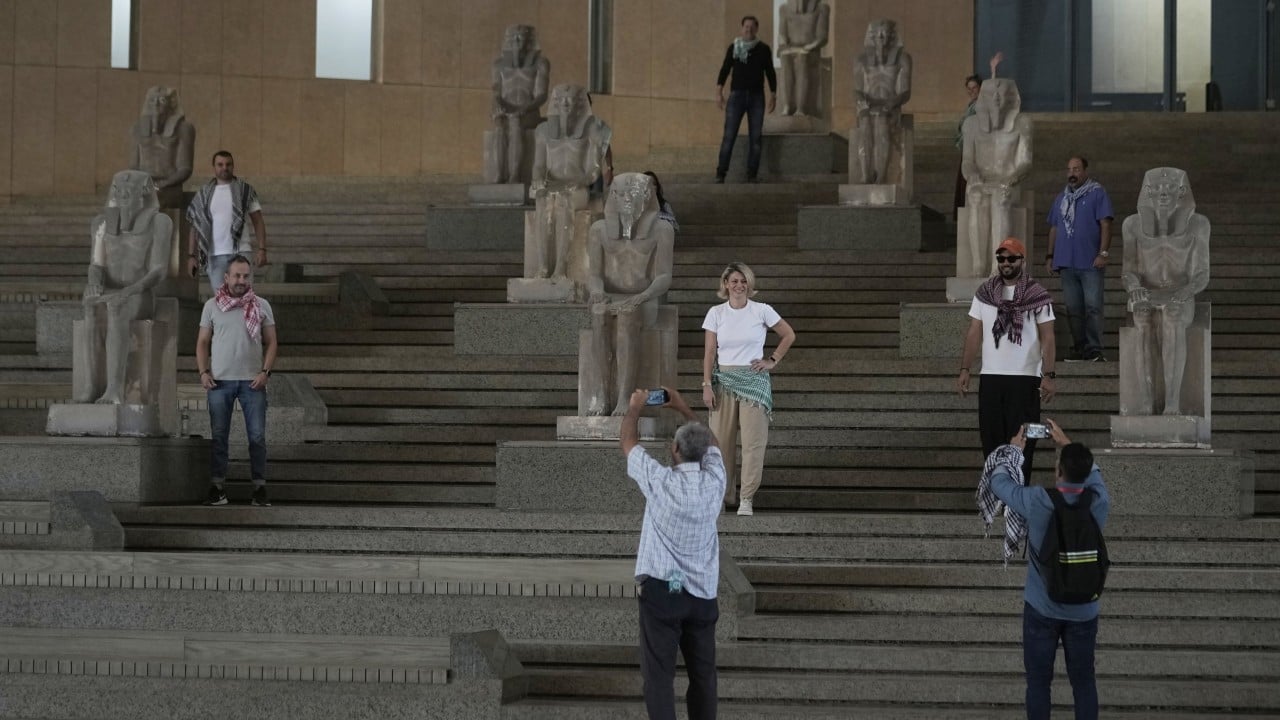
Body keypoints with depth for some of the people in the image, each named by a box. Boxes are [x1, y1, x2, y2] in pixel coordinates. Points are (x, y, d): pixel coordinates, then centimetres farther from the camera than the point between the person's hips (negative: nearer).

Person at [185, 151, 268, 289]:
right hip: (215, 255, 2)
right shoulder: (204, 195, 11)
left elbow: (258, 222, 3)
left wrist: (261, 249, -8)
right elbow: (195, 227, 11)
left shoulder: (245, 190, 6)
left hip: (240, 252, -2)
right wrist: (191, 255, 2)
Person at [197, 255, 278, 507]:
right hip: (220, 381, 0)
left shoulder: (261, 306, 5)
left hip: (252, 381, 0)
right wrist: (203, 372, -4)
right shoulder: (212, 306, 5)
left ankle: (260, 488, 3)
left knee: (257, 436, -1)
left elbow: (271, 342, 5)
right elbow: (203, 342, 8)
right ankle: (217, 488, 7)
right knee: (218, 436, 3)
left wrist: (265, 371, -8)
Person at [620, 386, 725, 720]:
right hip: (703, 592, 4)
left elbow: (629, 442, 5)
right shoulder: (714, 481, -2)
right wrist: (682, 407, 29)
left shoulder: (660, 481, -11)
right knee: (703, 673, 10)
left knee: (659, 674, -5)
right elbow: (711, 442, 20)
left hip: (661, 590, -4)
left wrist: (635, 407, 22)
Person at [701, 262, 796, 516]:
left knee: (753, 440, -7)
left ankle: (746, 497, -3)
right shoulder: (716, 313, 3)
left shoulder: (762, 311, 0)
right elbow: (709, 352, 3)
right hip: (724, 379, 1)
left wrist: (773, 361, 3)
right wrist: (707, 385, -4)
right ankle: (723, 494, 11)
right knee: (721, 439, 1)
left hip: (754, 379, -1)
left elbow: (789, 335, 10)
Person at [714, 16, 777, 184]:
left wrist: (773, 95, 5)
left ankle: (752, 174, 5)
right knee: (729, 135, -8)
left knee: (755, 137, 0)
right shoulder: (733, 48, 4)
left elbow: (770, 73, 9)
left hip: (756, 96, 1)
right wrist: (719, 93, -5)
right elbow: (725, 70, 3)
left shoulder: (763, 49, 5)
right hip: (737, 95, -1)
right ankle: (721, 172, -7)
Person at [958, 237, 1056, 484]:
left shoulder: (1038, 295, -1)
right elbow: (974, 333, 9)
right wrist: (964, 369, 1)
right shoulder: (984, 293, 9)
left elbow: (1047, 338, -3)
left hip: (1025, 378, -3)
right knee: (991, 438, 4)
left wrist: (1048, 375, -13)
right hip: (990, 378, 3)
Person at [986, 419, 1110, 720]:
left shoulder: (1037, 502, -21)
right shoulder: (1099, 503, -13)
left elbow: (998, 482, -2)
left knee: (1038, 681, 11)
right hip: (1083, 611, 2)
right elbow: (1092, 472, 11)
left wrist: (1014, 449, 14)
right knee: (1083, 681, 14)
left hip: (1041, 609, -2)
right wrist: (1066, 443, 21)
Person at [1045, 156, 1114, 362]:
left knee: (1093, 306, -8)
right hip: (1067, 263, 6)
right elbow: (1054, 229, 21)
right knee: (1073, 308, 7)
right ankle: (1079, 349, 12)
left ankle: (1094, 350, -8)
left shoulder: (1097, 194, 1)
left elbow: (1105, 225, -6)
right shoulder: (1061, 198, 18)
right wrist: (1050, 256, 14)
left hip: (1091, 262, -6)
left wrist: (1103, 253, -15)